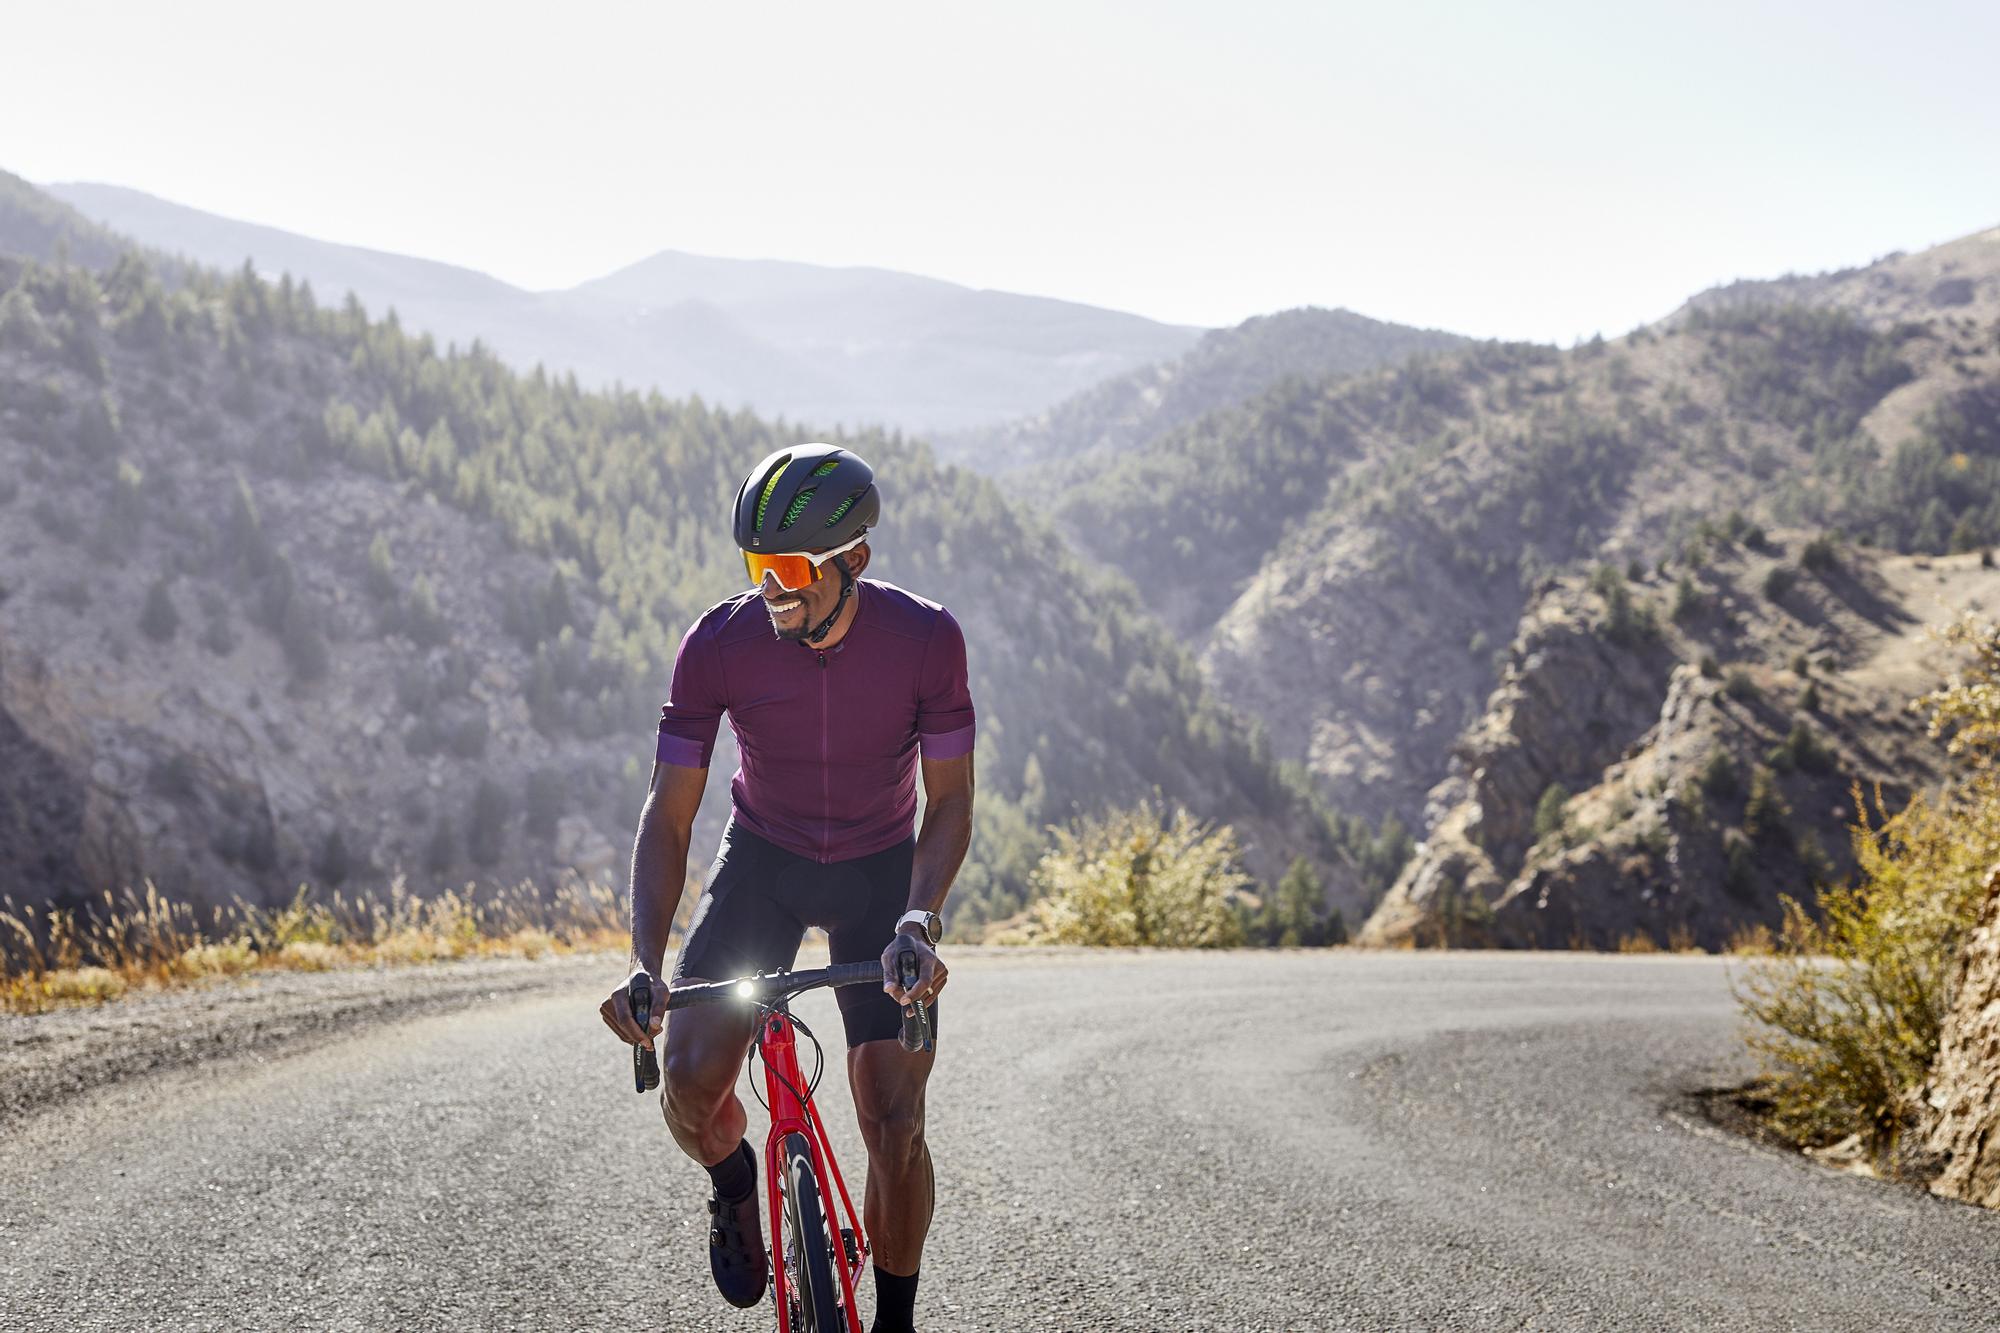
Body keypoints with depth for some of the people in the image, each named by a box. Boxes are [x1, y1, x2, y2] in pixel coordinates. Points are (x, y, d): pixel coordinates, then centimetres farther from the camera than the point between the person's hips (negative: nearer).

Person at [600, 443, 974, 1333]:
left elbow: (949, 801, -14)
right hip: (761, 862, 1)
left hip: (880, 870, 0)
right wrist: (644, 966, -30)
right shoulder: (719, 645, -23)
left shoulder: (926, 640, -23)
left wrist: (919, 918, -33)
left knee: (894, 1119, -10)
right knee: (690, 1081, -18)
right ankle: (733, 1184, 19)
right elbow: (669, 816, -17)